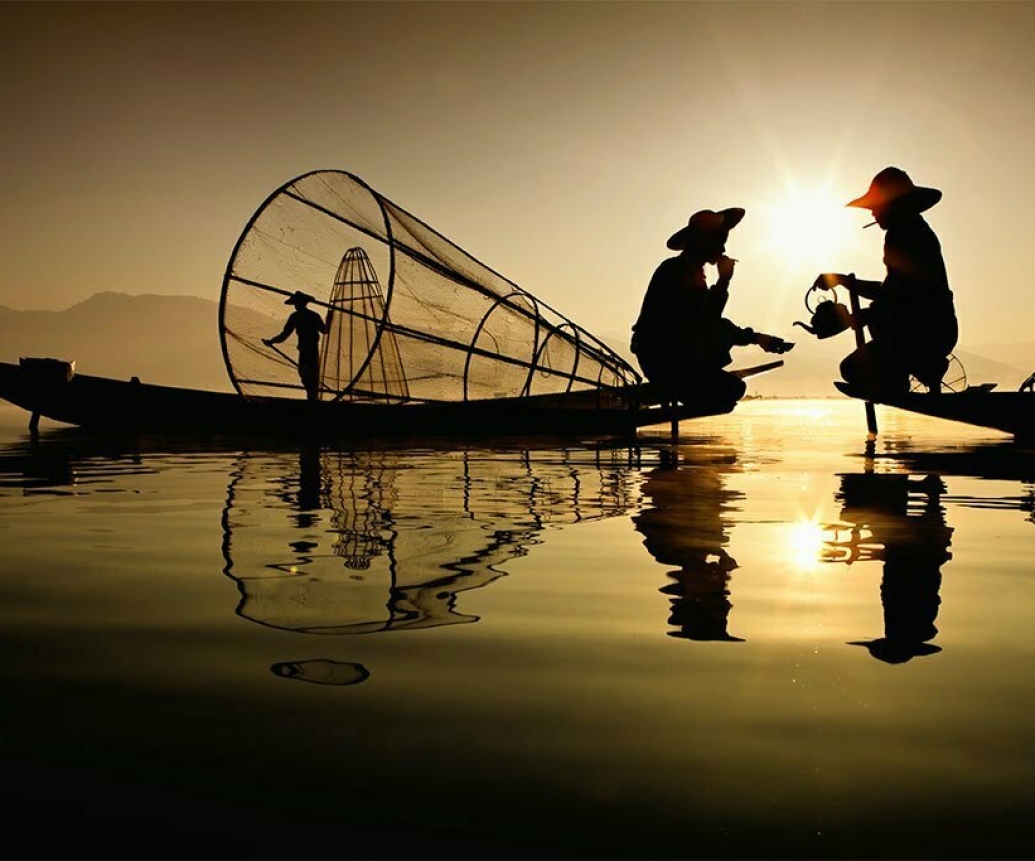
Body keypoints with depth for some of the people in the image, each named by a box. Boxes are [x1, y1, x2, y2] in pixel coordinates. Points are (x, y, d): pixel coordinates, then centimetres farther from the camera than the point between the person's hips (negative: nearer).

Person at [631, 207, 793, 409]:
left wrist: (755, 337, 11)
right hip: (661, 359, -10)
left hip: (678, 357, 10)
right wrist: (723, 281, -20)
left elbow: (712, 323, 16)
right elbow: (702, 320, -25)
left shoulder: (694, 272, 14)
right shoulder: (674, 270, -16)